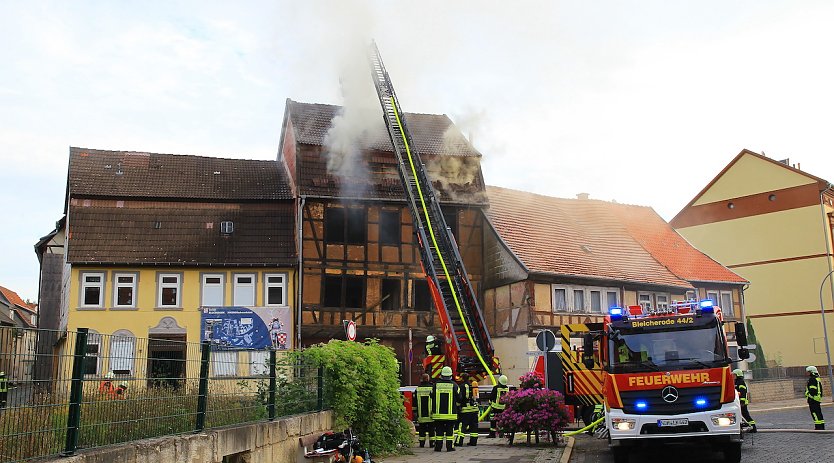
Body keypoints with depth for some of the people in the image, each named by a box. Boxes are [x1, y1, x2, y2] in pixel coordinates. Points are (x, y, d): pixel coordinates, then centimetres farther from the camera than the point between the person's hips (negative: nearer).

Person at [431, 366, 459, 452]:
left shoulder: (436, 385, 1)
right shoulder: (454, 385, -2)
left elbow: (432, 399, 8)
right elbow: (458, 399, 3)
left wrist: (432, 410, 20)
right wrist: (457, 409, 19)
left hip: (438, 413, 1)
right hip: (451, 413, -1)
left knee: (439, 431, 6)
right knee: (449, 431, 4)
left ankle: (438, 446, 7)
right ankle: (450, 447, 4)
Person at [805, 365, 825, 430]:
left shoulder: (812, 379, -14)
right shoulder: (818, 379, 18)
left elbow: (812, 390, -22)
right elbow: (820, 390, 23)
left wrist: (810, 397, -21)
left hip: (813, 398, -10)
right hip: (818, 399, 10)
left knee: (814, 413, -9)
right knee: (819, 413, 15)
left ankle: (818, 426, -11)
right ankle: (822, 426, 20)